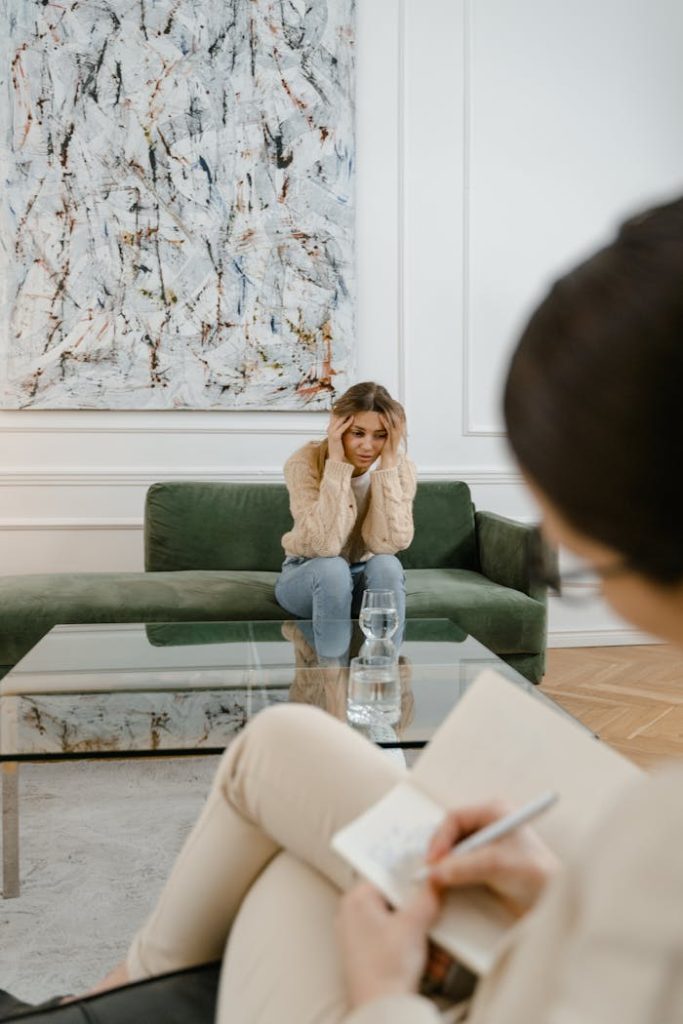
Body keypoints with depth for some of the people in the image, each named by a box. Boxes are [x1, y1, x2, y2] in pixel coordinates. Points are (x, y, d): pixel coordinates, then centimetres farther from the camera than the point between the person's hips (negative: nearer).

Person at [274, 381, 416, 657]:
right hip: (307, 575, -2)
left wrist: (387, 465, -31)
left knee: (386, 565, -31)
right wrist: (337, 464, -36)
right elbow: (324, 545, -35)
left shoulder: (399, 466, -15)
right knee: (332, 568, -35)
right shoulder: (305, 462, -22)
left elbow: (389, 544, -28)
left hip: (367, 577, 2)